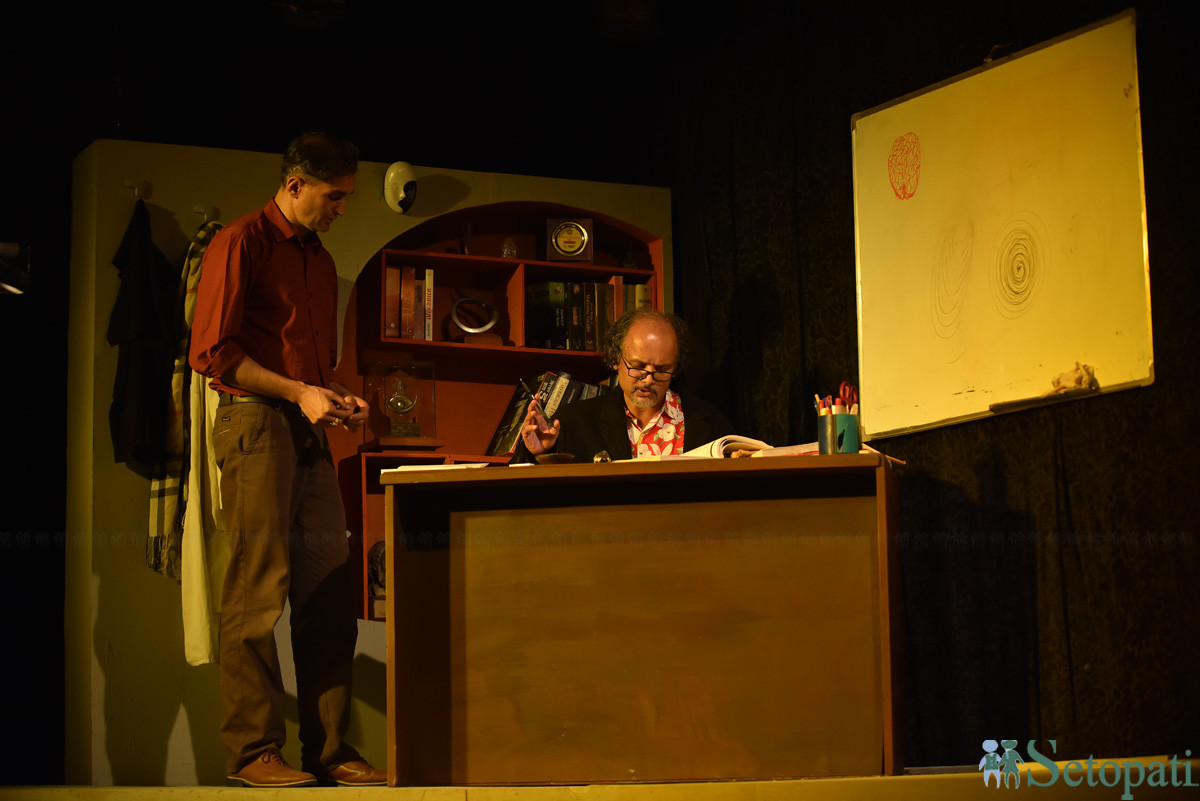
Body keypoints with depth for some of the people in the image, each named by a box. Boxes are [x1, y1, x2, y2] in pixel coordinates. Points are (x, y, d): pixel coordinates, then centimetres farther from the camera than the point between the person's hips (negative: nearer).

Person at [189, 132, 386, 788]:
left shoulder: (320, 260, 23)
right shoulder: (240, 243, -2)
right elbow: (212, 351, -10)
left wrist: (336, 396, 11)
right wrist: (299, 392, -13)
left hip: (309, 434, 8)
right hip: (254, 421, -8)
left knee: (329, 594, 3)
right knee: (258, 593, -8)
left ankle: (328, 748, 8)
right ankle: (252, 751, -2)